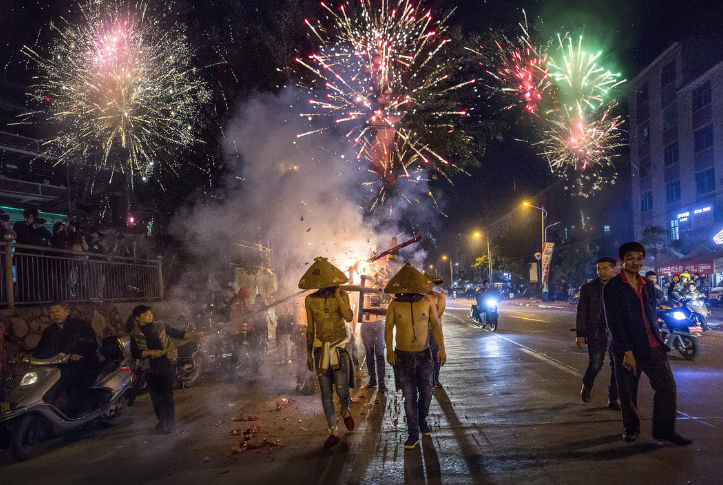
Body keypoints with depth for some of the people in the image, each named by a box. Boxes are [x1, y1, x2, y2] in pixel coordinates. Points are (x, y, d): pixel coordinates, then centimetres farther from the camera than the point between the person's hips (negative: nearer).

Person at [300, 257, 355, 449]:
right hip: (320, 349, 2)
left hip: (340, 348, -2)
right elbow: (310, 328, 9)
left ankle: (345, 411, 28)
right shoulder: (311, 300, 1)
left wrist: (337, 295, -20)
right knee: (326, 393, 3)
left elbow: (349, 317, -21)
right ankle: (334, 432, 17)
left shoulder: (341, 295, -4)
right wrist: (309, 354, 11)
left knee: (342, 390, -7)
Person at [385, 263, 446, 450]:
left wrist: (442, 348, -9)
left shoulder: (427, 302, -3)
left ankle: (422, 420, 38)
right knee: (409, 397, 2)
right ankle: (413, 435, 13)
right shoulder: (395, 304, -4)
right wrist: (389, 350, -18)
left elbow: (436, 325, 0)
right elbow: (388, 328, -4)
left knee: (426, 393, 9)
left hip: (424, 355, 1)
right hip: (403, 357, -1)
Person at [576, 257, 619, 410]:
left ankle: (613, 398, 17)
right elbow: (581, 312, 2)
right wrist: (580, 334, -3)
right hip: (596, 333, -2)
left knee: (618, 366, 3)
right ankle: (587, 386, 25)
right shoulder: (588, 288, 2)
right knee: (595, 364, -6)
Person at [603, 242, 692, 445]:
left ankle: (664, 429, 12)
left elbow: (652, 316, 20)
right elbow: (614, 322, -13)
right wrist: (626, 351, -16)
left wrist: (658, 341, 14)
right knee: (628, 392, 6)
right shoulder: (612, 288, -8)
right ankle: (631, 428, 25)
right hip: (628, 349, -5)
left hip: (653, 347, 5)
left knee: (667, 385, -1)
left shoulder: (647, 286, 13)